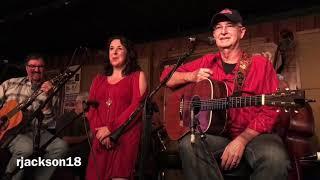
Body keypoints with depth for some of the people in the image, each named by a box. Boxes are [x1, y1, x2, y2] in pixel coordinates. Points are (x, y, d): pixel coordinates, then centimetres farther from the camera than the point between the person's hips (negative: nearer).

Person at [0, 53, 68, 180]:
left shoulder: (48, 91, 6)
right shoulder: (11, 83, 8)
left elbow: (47, 123, -4)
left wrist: (48, 97, -17)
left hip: (35, 131, 2)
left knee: (61, 146, -20)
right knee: (26, 148, -33)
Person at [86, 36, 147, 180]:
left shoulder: (137, 75, 8)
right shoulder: (99, 79, 21)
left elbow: (137, 105, -6)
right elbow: (91, 107, 11)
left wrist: (110, 128, -12)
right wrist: (99, 131, -8)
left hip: (126, 135, -4)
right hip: (100, 138, 4)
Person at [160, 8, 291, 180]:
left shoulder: (260, 64, 4)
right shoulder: (207, 62, 11)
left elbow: (270, 111, -4)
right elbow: (166, 76, 14)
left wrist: (242, 139, -17)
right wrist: (191, 76, -7)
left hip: (253, 135, -1)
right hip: (215, 134, 2)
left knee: (274, 156, -35)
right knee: (189, 144, -30)